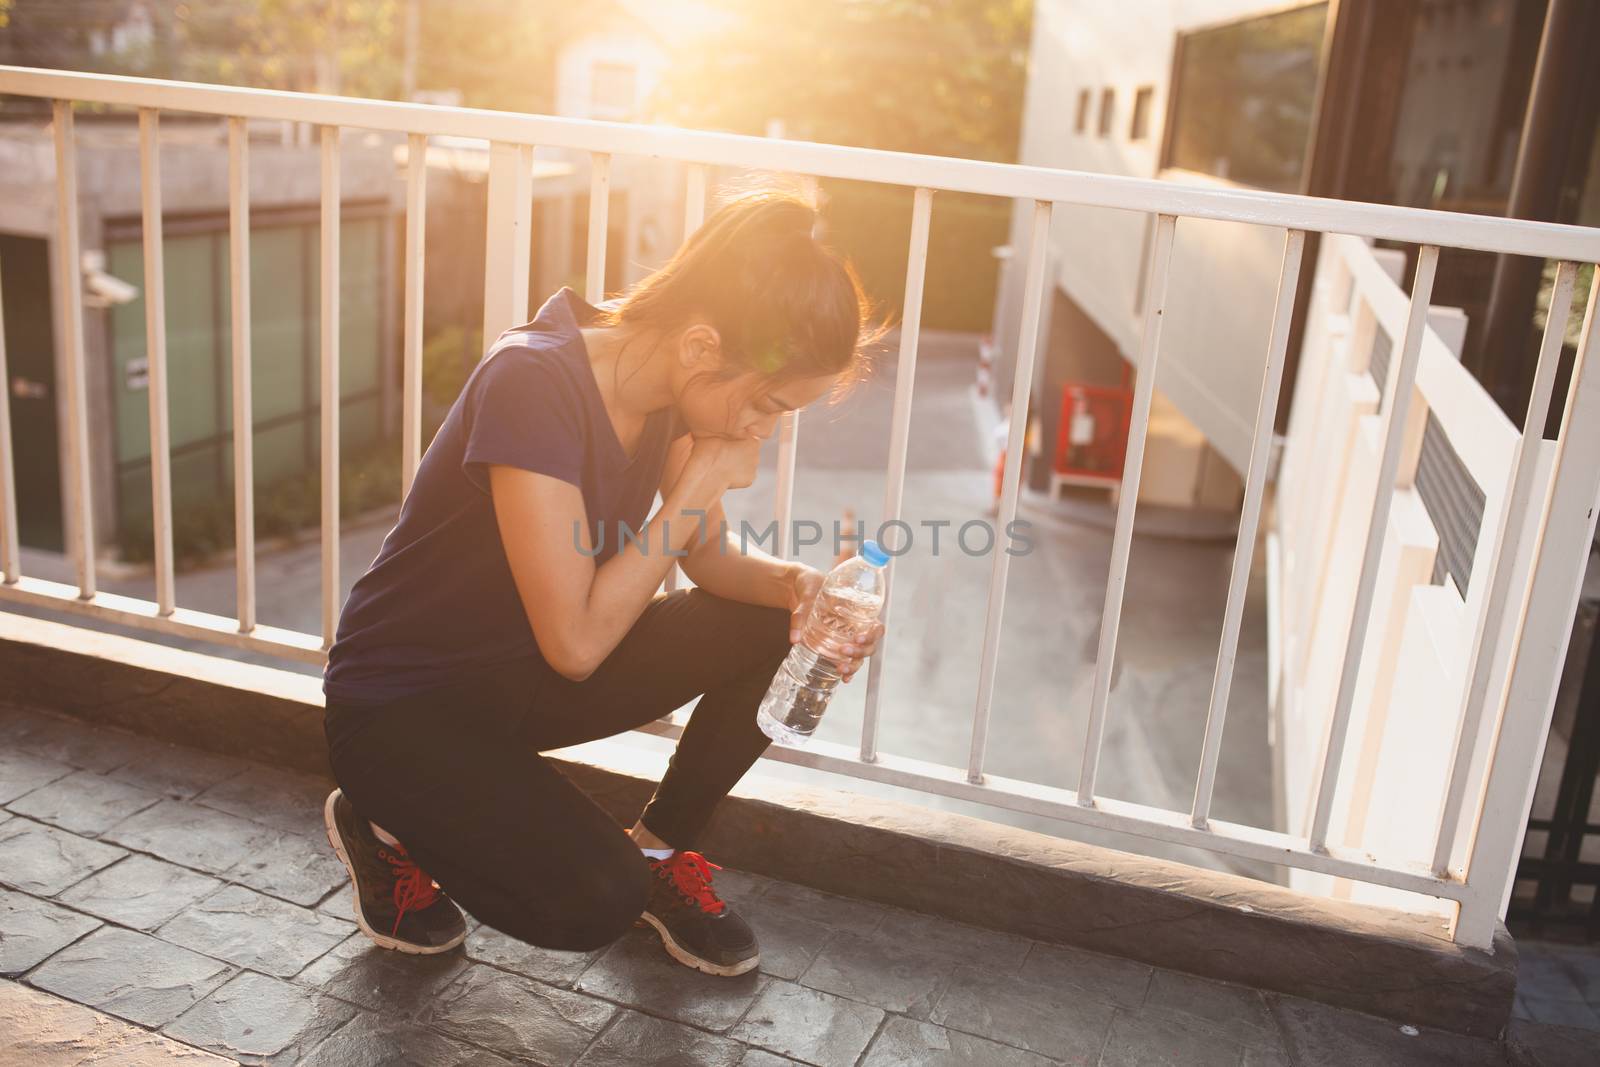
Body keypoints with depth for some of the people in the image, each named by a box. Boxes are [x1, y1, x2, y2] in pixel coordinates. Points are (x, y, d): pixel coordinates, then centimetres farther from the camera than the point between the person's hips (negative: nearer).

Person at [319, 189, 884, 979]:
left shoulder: (665, 377, -7)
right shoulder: (534, 384, -31)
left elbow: (707, 555, 4)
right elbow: (576, 642, -31)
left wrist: (794, 585, -17)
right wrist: (699, 486, -26)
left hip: (521, 677, 7)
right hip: (401, 706, -7)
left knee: (775, 626, -10)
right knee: (594, 905, -24)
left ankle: (659, 851, 9)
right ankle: (386, 823, 4)